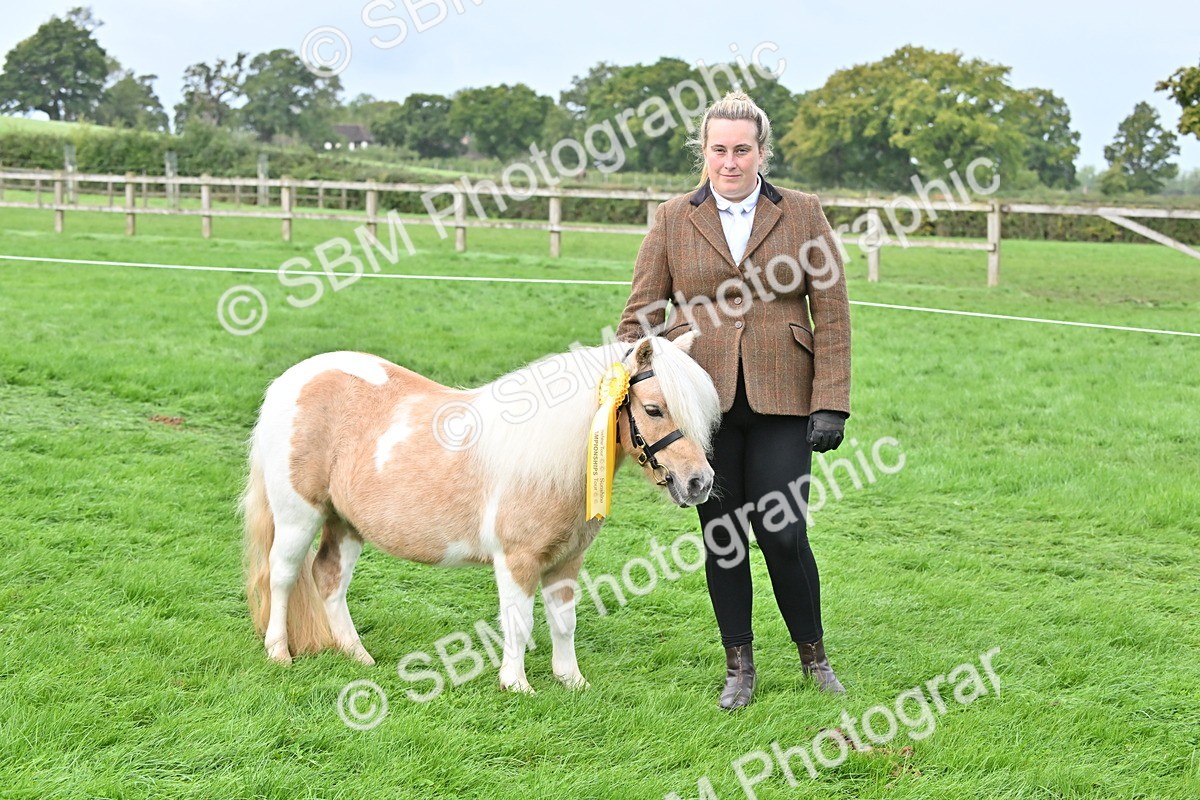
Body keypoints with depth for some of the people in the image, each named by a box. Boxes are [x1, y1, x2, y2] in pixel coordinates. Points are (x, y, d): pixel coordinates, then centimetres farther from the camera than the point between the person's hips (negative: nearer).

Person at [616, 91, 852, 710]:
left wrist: (830, 403, -5)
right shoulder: (673, 219, 6)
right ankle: (738, 666, 22)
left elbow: (832, 315, 2)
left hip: (780, 401, -1)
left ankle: (814, 656, 19)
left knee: (783, 534, -3)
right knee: (721, 538, 7)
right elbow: (640, 313, 8)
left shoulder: (802, 214, 4)